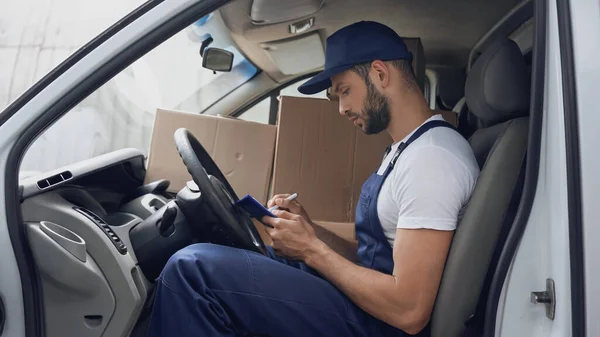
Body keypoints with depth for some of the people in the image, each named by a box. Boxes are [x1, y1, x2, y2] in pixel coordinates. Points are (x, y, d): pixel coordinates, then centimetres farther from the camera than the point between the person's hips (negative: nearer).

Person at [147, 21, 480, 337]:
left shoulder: (431, 156, -20)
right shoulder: (403, 151, 12)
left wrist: (312, 250, -14)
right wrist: (310, 230, -1)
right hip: (371, 299, 10)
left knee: (193, 268, -17)